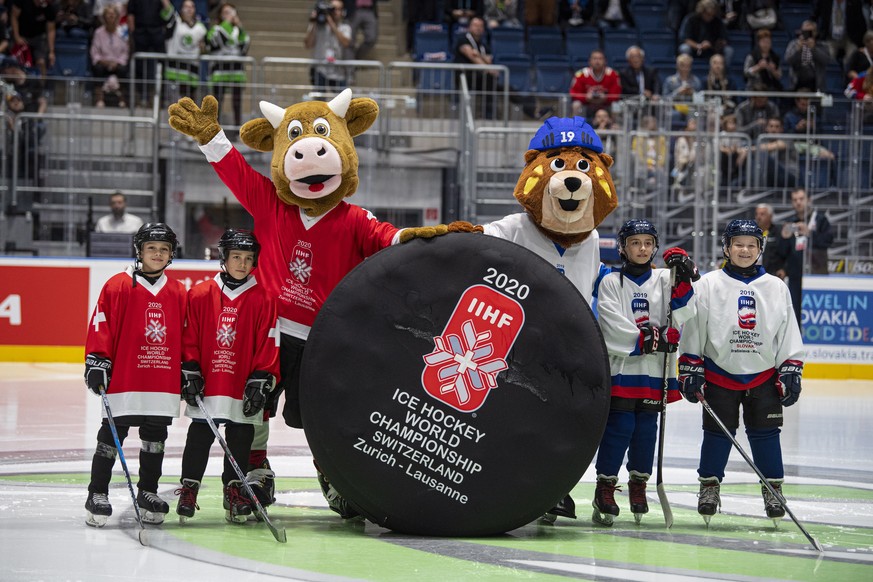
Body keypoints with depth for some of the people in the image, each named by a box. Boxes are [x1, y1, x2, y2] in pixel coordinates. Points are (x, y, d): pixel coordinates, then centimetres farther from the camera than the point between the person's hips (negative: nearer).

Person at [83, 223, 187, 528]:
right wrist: (97, 361, -10)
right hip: (124, 379, -4)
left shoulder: (178, 292, 10)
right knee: (112, 435, 0)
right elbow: (100, 324, -4)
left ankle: (148, 493, 23)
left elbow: (185, 335, 16)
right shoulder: (118, 286, -4)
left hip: (164, 383, 4)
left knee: (155, 438, 11)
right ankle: (98, 495, 8)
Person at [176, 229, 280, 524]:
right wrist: (189, 372, -1)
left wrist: (260, 381, -5)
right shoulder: (200, 294, 2)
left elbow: (268, 344, 0)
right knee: (199, 436, 4)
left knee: (240, 439, 5)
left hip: (243, 388, 0)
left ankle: (235, 489, 16)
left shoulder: (263, 299, 0)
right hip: (206, 386, 0)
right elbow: (189, 338, 5)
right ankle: (188, 487, 13)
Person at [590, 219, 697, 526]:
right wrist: (650, 339, -15)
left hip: (655, 371, 3)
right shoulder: (610, 282, 2)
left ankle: (638, 483, 20)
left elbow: (681, 317, -2)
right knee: (619, 427, -8)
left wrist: (683, 280, -15)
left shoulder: (664, 279, 9)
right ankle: (605, 487, -1)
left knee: (647, 428, 6)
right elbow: (613, 326, -9)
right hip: (621, 367, -3)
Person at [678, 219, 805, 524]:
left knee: (766, 434, 3)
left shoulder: (776, 288, 5)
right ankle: (709, 488, 14)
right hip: (719, 375, -1)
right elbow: (691, 331, 0)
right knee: (718, 433, 1)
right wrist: (690, 371, -5)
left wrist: (791, 374, 2)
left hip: (763, 377, 1)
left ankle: (773, 491, 12)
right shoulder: (708, 285, -1)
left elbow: (789, 338, 8)